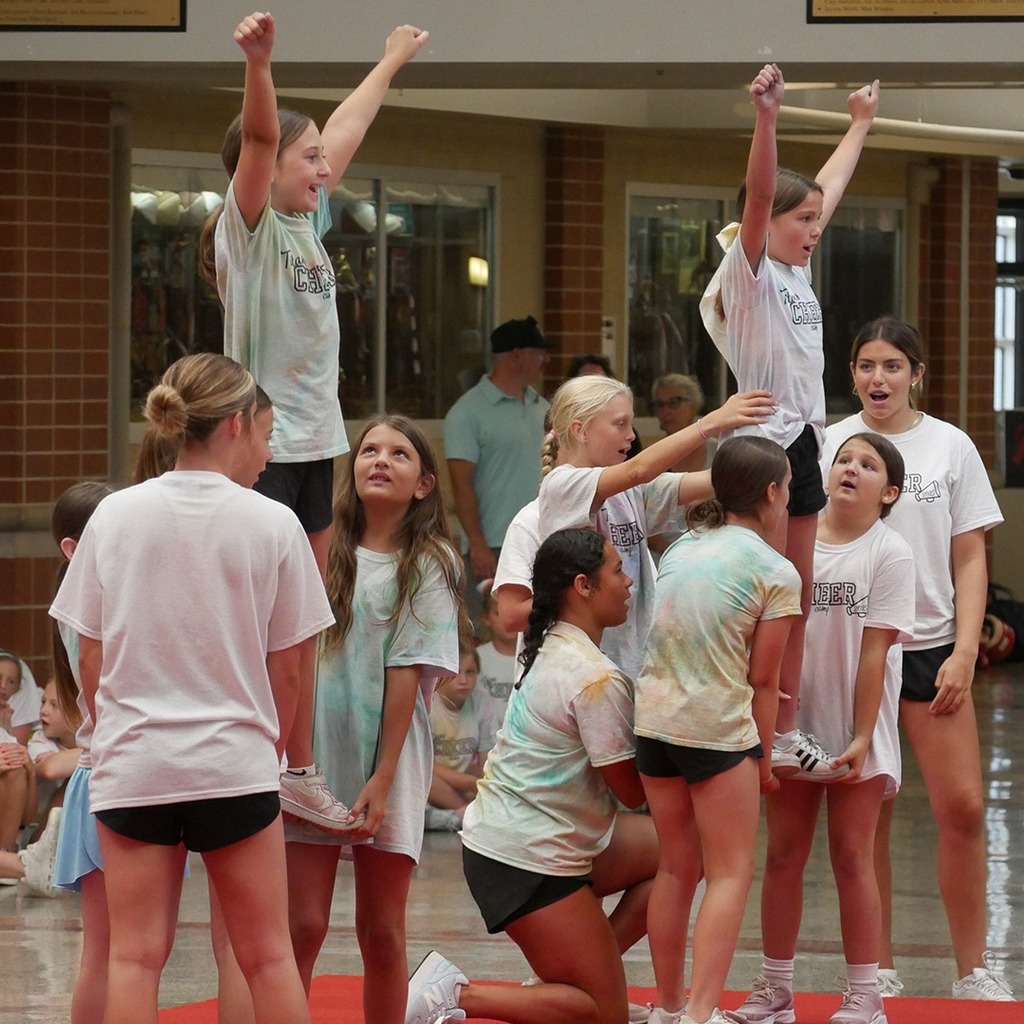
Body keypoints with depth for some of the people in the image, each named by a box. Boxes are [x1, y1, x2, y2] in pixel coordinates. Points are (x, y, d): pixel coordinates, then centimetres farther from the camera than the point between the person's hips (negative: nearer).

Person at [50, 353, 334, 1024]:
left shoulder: (114, 515, 0)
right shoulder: (272, 523, -5)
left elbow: (90, 659, 4)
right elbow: (287, 670, 0)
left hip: (132, 764, 1)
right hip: (236, 763, -1)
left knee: (135, 956, 2)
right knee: (268, 955, 7)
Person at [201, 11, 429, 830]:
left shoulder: (309, 223, 12)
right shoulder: (248, 226, -9)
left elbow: (345, 134, 26)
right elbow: (259, 136, -26)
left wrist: (393, 61, 38)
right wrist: (258, 60, -43)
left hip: (315, 440, 8)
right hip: (261, 445, -8)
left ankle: (299, 773, 19)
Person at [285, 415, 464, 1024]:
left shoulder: (430, 565, 2)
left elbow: (408, 674, -4)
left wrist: (383, 779, -9)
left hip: (388, 764, 0)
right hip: (312, 754, 0)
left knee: (382, 933, 5)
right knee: (303, 925, -6)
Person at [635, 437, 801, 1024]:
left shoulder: (683, 545, 11)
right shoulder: (776, 573, -7)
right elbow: (763, 680, -5)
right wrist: (764, 757, 6)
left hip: (654, 717, 6)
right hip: (720, 728, -6)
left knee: (677, 869, 16)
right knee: (731, 874, 1)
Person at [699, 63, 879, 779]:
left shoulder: (797, 273, 13)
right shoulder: (749, 272, -10)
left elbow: (829, 187, 26)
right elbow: (759, 195, -27)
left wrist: (861, 123, 37)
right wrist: (766, 116, -42)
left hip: (803, 446, 9)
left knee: (797, 603, 9)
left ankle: (787, 736, 13)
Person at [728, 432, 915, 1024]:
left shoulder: (890, 555, -7)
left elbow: (874, 651, -10)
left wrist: (861, 738, -13)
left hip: (856, 731, -3)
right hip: (794, 723, 3)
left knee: (852, 857, 0)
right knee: (784, 854, 7)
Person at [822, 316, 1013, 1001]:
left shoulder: (951, 447, 4)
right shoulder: (827, 446, 2)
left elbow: (970, 559, 5)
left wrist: (965, 651, -5)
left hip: (931, 645, 1)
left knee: (963, 808, -4)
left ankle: (974, 970, 7)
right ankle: (878, 970, 11)